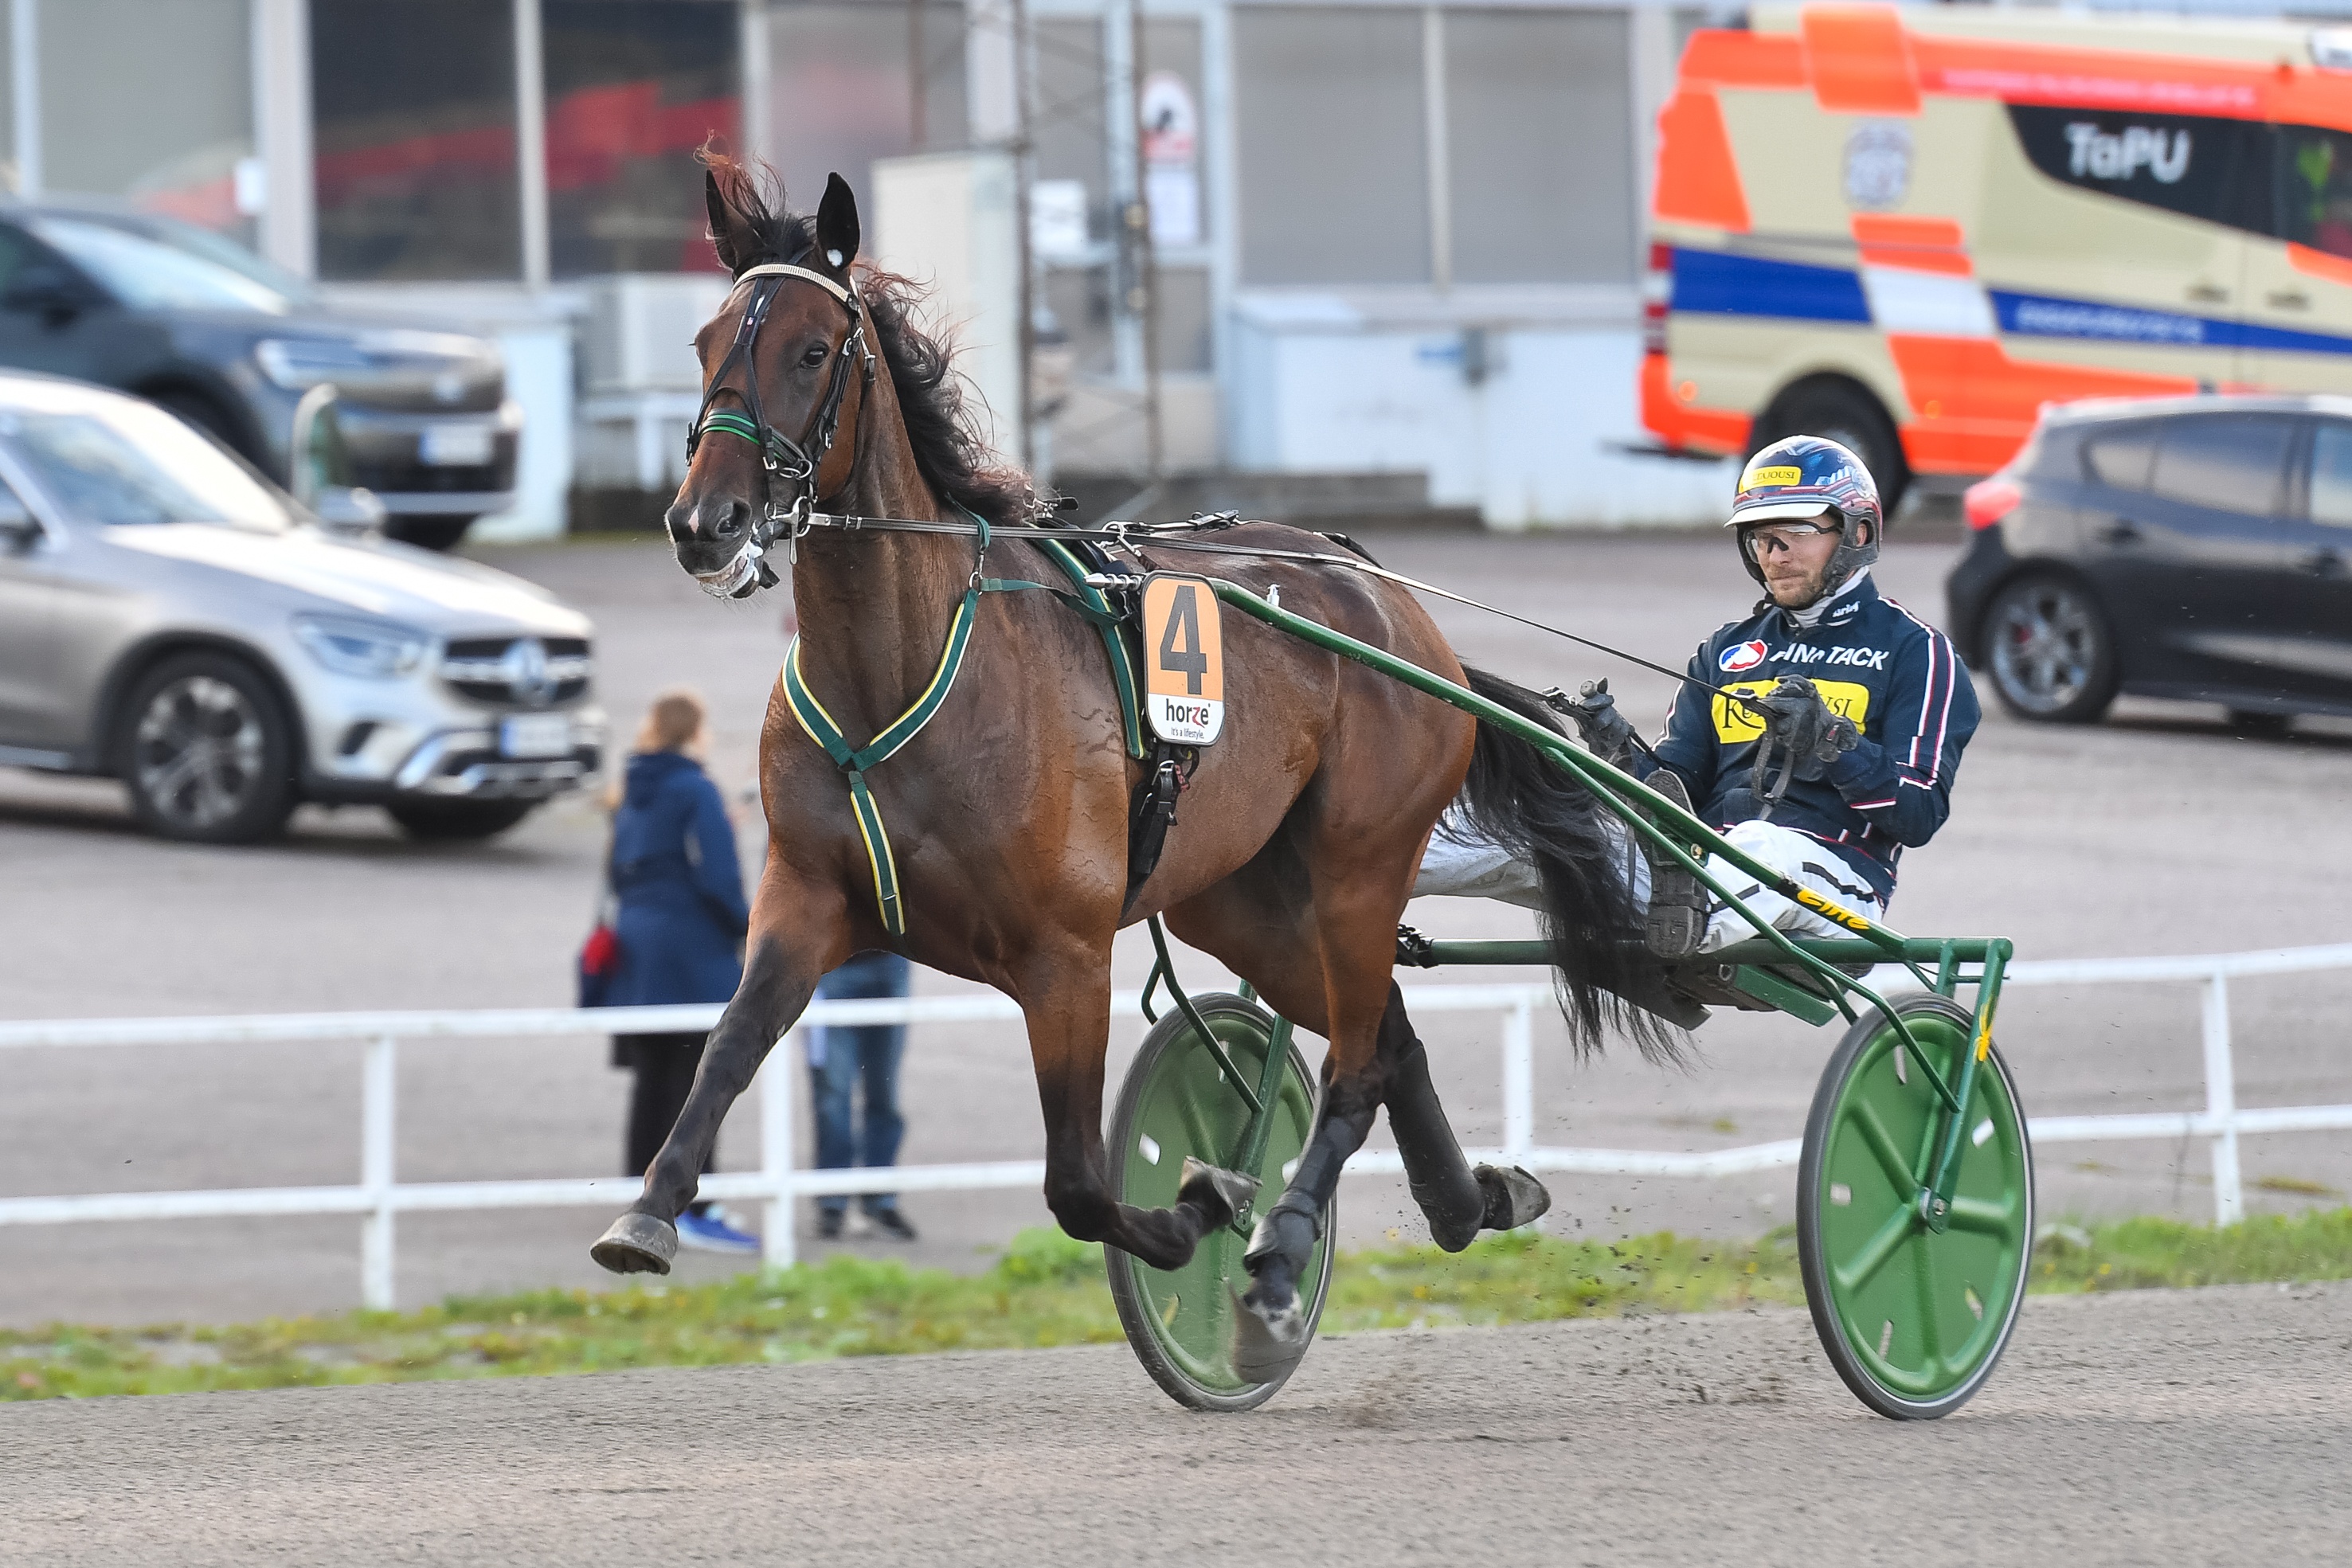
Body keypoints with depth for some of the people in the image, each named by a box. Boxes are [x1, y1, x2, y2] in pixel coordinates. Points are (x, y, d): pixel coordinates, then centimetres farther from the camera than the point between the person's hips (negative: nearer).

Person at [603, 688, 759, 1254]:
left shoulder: (633, 793, 12)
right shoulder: (695, 791, -12)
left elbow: (619, 870, 18)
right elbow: (717, 874, -16)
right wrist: (745, 927, -3)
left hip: (638, 939, 8)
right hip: (693, 952, -8)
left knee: (653, 1081, 12)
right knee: (696, 1083, -7)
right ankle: (694, 1209, -10)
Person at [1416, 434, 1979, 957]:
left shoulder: (1914, 651, 7)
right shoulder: (1728, 650, 26)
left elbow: (1919, 815, -4)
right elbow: (1675, 788, 18)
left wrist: (1830, 741, -18)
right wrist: (1621, 755, -3)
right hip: (1708, 876, 5)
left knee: (1765, 845, -41)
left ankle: (1687, 926, -70)